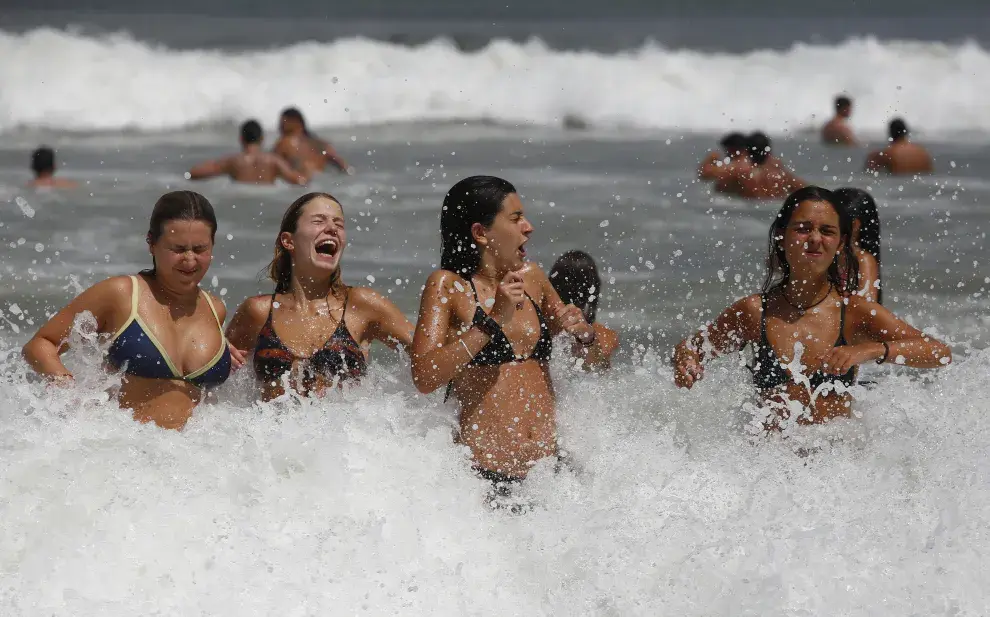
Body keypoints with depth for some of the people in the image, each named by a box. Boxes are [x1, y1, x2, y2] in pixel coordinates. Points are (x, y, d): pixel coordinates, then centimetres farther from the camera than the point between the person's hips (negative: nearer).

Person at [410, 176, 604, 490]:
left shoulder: (532, 278, 14)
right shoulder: (448, 285, -1)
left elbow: (596, 363, 26)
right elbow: (424, 378, -15)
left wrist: (585, 335, 3)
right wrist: (492, 320, -16)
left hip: (550, 465, 5)